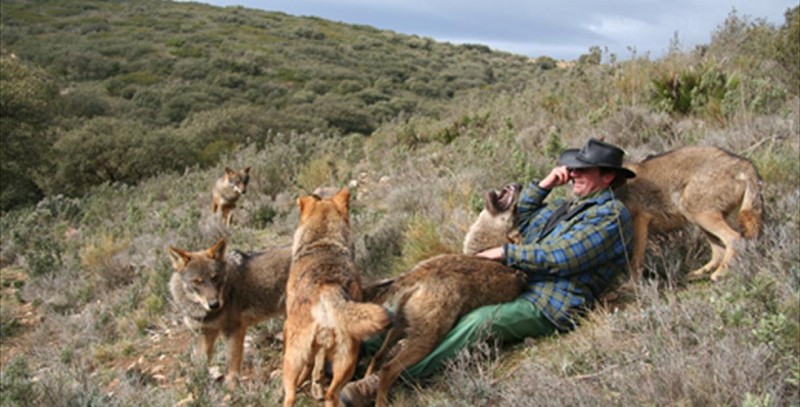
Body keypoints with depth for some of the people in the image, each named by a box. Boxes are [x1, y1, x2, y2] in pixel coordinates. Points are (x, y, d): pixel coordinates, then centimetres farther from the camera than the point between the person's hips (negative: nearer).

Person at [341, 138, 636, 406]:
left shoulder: (611, 215, -5)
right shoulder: (570, 206, 23)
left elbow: (561, 258, -16)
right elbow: (519, 221, 25)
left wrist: (505, 252, -11)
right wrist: (544, 185, 12)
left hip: (551, 307, -9)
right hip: (520, 286, 9)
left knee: (479, 322, -34)